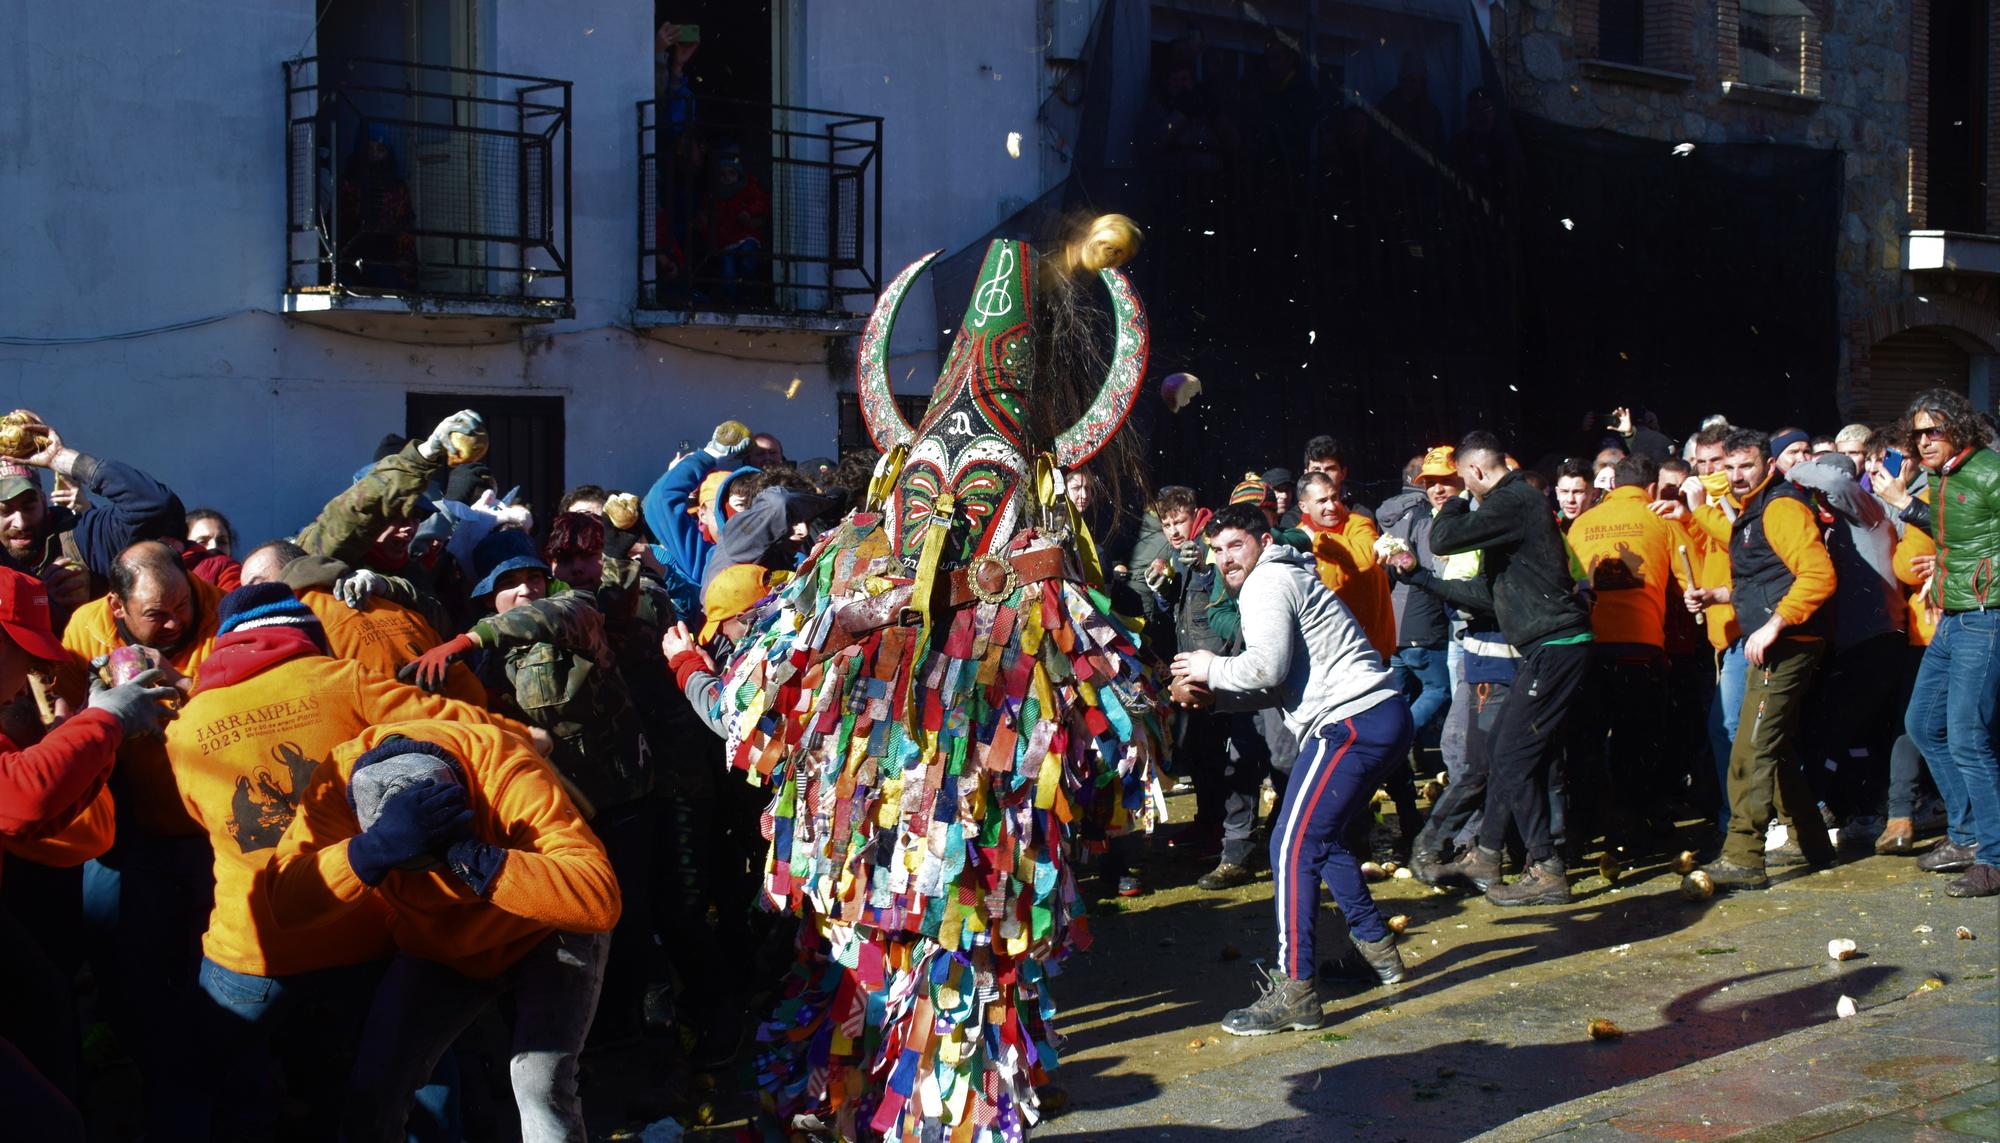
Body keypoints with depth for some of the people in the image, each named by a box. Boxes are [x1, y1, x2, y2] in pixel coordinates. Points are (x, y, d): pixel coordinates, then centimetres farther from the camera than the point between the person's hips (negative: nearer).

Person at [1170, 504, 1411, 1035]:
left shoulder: (1268, 582, -4)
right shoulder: (1288, 579, 27)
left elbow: (1266, 666, -18)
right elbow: (1279, 686, 24)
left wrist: (1211, 668, -1)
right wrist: (1212, 694, 12)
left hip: (1353, 722, -11)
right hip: (1382, 718, 11)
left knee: (1293, 847, -12)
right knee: (1323, 838, 24)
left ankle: (1294, 992, -14)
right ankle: (1377, 950, 32)